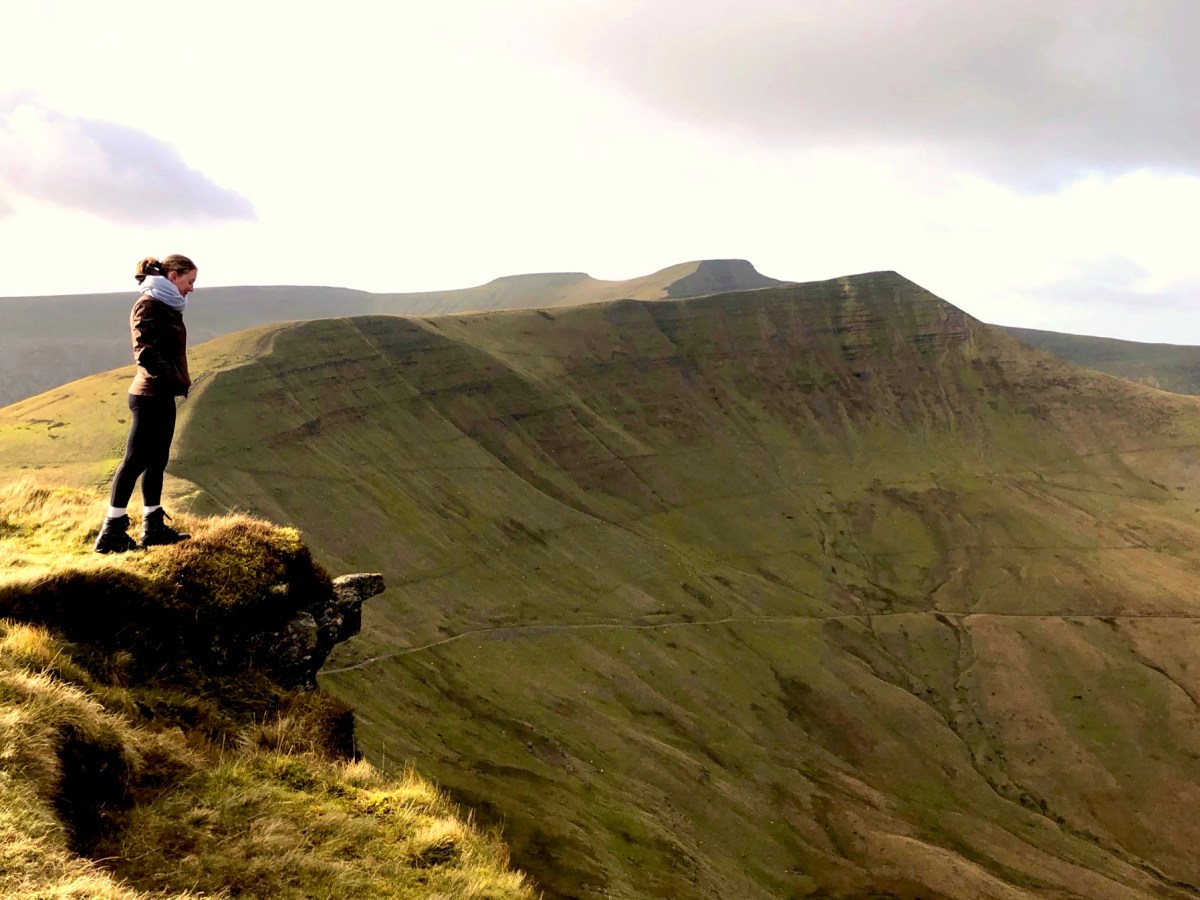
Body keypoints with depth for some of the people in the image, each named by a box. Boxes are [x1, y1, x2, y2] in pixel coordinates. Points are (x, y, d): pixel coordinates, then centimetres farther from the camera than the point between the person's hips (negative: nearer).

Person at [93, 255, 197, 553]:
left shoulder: (166, 306, 15)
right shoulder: (148, 305, -13)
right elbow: (146, 355, -22)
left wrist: (180, 385, 6)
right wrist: (180, 384, -24)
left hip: (163, 396, 10)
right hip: (151, 395, -10)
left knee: (157, 460, 13)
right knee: (136, 460, -6)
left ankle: (153, 527, 21)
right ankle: (110, 533, -2)